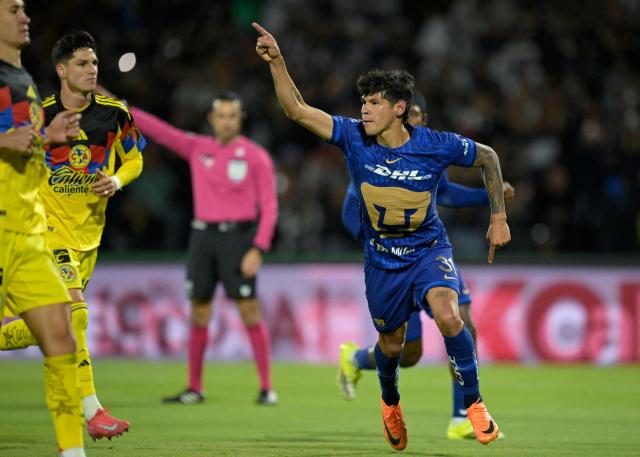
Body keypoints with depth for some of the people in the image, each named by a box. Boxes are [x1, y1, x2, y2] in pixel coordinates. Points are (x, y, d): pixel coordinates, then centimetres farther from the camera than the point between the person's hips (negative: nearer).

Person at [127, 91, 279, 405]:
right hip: (203, 236, 4)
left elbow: (269, 208, -4)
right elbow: (159, 130, 6)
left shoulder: (257, 157, -1)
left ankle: (266, 388, -5)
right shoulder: (197, 148, 10)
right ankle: (194, 388, 14)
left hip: (238, 237, -4)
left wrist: (258, 250, -14)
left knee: (250, 312, -9)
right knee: (199, 314, 6)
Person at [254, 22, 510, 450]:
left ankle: (474, 403, -12)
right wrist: (277, 62, -34)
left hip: (429, 249, -2)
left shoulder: (436, 145, -18)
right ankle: (391, 402, 49)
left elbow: (487, 156, -1)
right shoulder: (354, 137, -16)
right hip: (382, 258, 2)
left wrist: (499, 217, -1)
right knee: (391, 343, 15)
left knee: (447, 316, -29)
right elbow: (297, 110, -21)